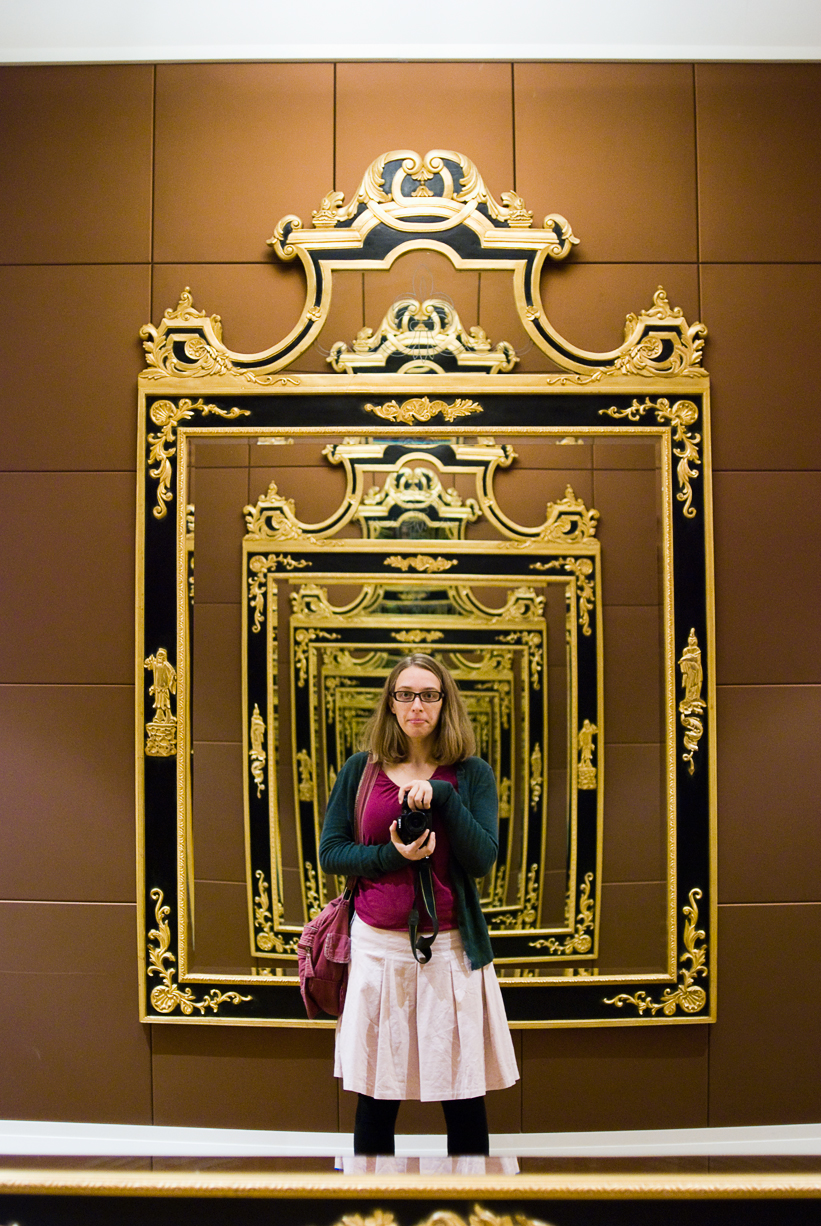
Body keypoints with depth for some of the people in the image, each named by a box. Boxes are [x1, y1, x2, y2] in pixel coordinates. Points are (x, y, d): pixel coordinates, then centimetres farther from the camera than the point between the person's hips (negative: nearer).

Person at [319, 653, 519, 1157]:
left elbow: (483, 860, -6)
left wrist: (442, 793, -16)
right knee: (375, 1096, 6)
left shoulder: (471, 774, 3)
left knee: (465, 1096, 3)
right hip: (378, 945, 1)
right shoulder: (361, 769, 6)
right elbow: (331, 852, 4)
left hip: (451, 947, 0)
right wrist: (392, 855, -12)